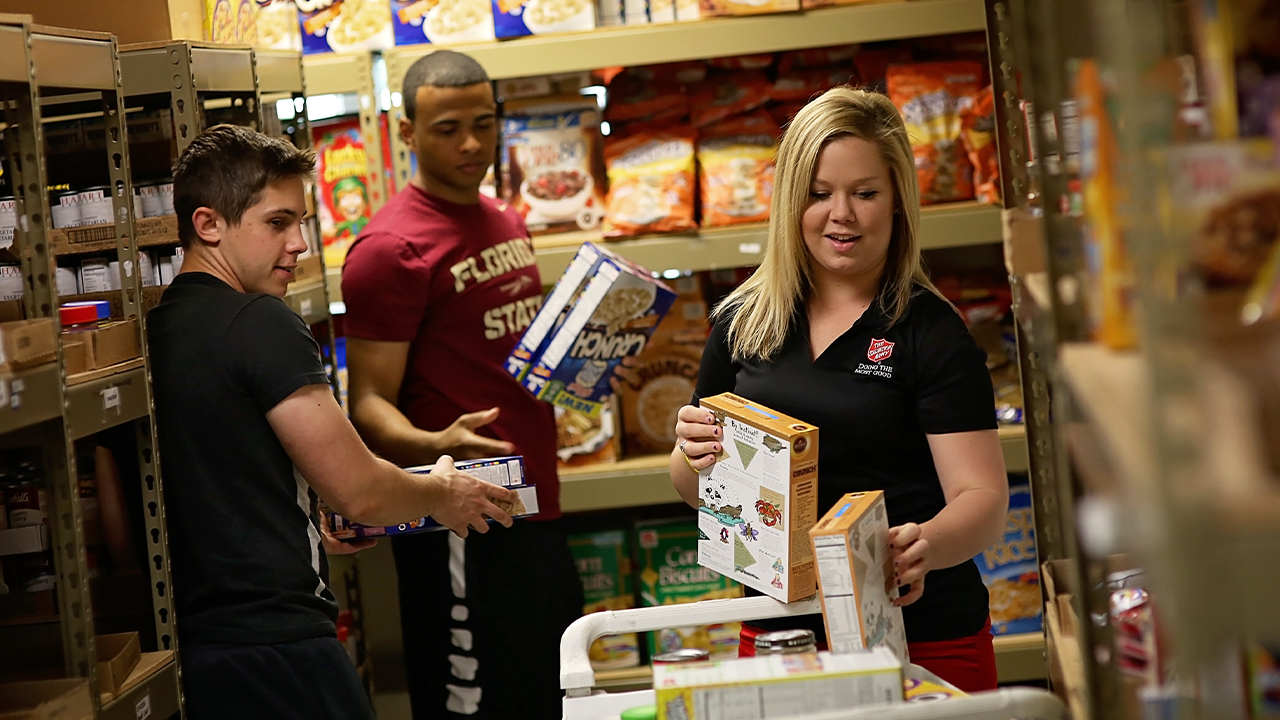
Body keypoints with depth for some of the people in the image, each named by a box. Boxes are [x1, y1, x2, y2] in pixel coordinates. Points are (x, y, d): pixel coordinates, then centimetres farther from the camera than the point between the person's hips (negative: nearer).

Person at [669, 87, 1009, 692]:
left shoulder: (932, 332, -7)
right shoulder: (742, 324, 5)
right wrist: (694, 456, -11)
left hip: (923, 639, -3)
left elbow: (983, 496, -13)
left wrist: (927, 546, -34)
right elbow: (698, 490, 12)